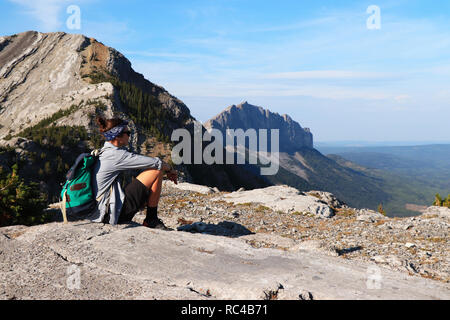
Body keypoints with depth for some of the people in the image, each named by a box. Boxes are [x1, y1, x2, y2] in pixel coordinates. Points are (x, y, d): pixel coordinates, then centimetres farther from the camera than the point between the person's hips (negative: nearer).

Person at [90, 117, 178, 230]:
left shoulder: (104, 153, 13)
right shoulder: (115, 154, -16)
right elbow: (156, 163, -14)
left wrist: (166, 170, 15)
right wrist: (170, 169, 6)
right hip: (116, 213, -10)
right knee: (157, 172, -10)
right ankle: (151, 220, -2)